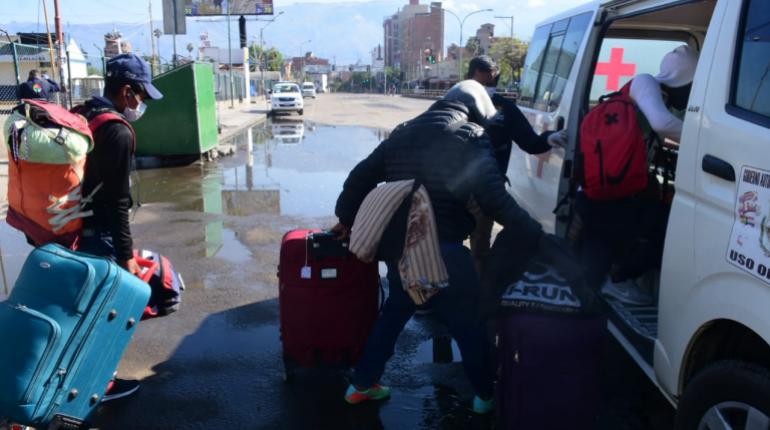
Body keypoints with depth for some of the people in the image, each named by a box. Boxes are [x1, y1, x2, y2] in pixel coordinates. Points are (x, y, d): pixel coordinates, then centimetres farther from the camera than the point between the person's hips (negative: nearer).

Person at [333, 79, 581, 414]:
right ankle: (486, 396, 28)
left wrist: (346, 219, 30)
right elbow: (495, 198, -17)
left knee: (394, 313, 26)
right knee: (470, 323, 13)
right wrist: (539, 241, -18)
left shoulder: (404, 132, 15)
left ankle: (362, 385, 32)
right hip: (443, 249, -6)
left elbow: (361, 176, 16)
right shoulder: (472, 136, -4)